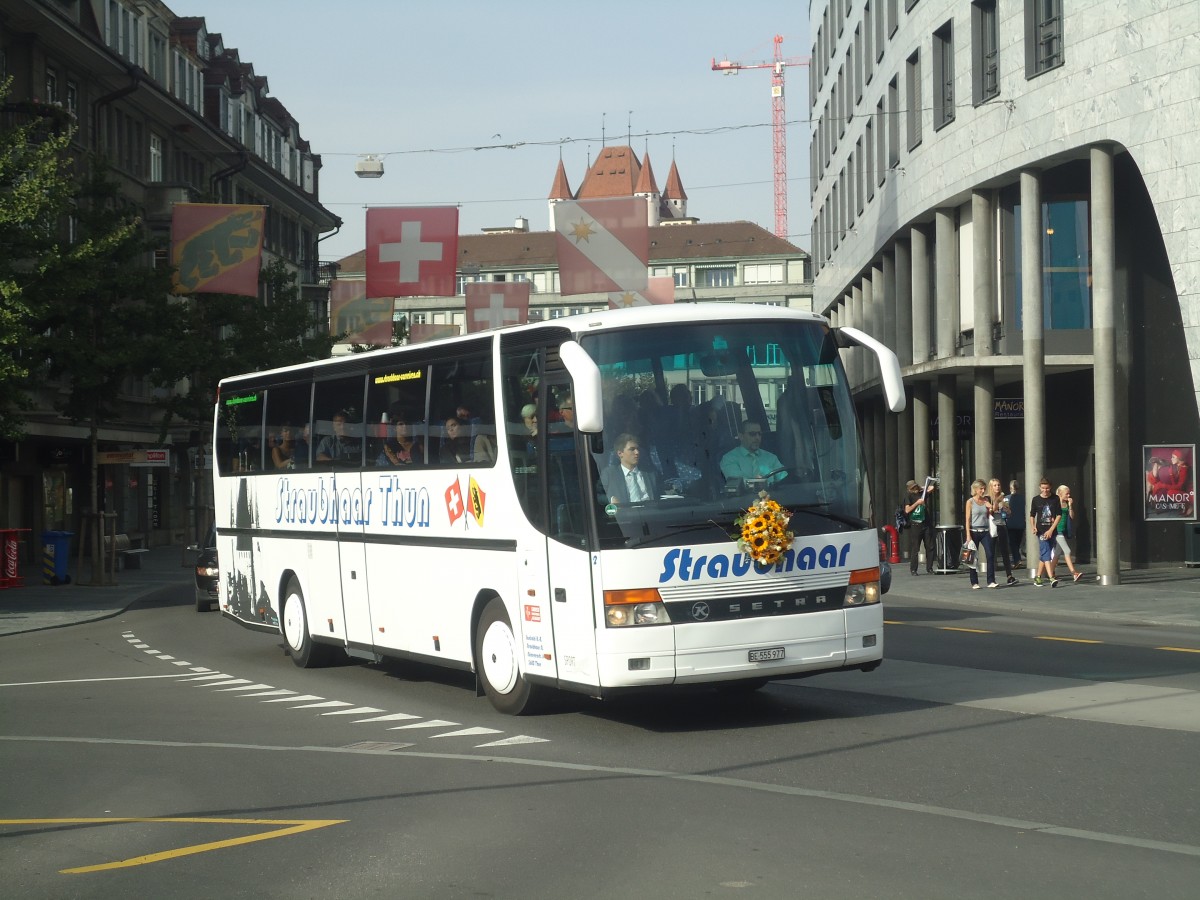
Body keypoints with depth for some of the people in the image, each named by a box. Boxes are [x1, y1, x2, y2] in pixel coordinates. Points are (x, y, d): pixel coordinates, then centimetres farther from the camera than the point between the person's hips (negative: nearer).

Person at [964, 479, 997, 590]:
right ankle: (974, 583, 10)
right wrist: (968, 535, -12)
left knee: (991, 554, -10)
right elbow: (967, 520, -5)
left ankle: (991, 581, -8)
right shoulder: (970, 502, -2)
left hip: (985, 532, 3)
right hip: (974, 532, -3)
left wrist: (990, 508, 0)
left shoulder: (986, 500, 10)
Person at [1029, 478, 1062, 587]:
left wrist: (1051, 530, -8)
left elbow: (1059, 515, 1)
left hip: (1051, 531, 2)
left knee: (1044, 555, 9)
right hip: (1041, 531, -2)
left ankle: (1037, 577, 22)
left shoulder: (1055, 499, 3)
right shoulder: (1036, 500, 3)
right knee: (1046, 554, -14)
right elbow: (1032, 515, 9)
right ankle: (1051, 578, -23)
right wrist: (1033, 527, -9)